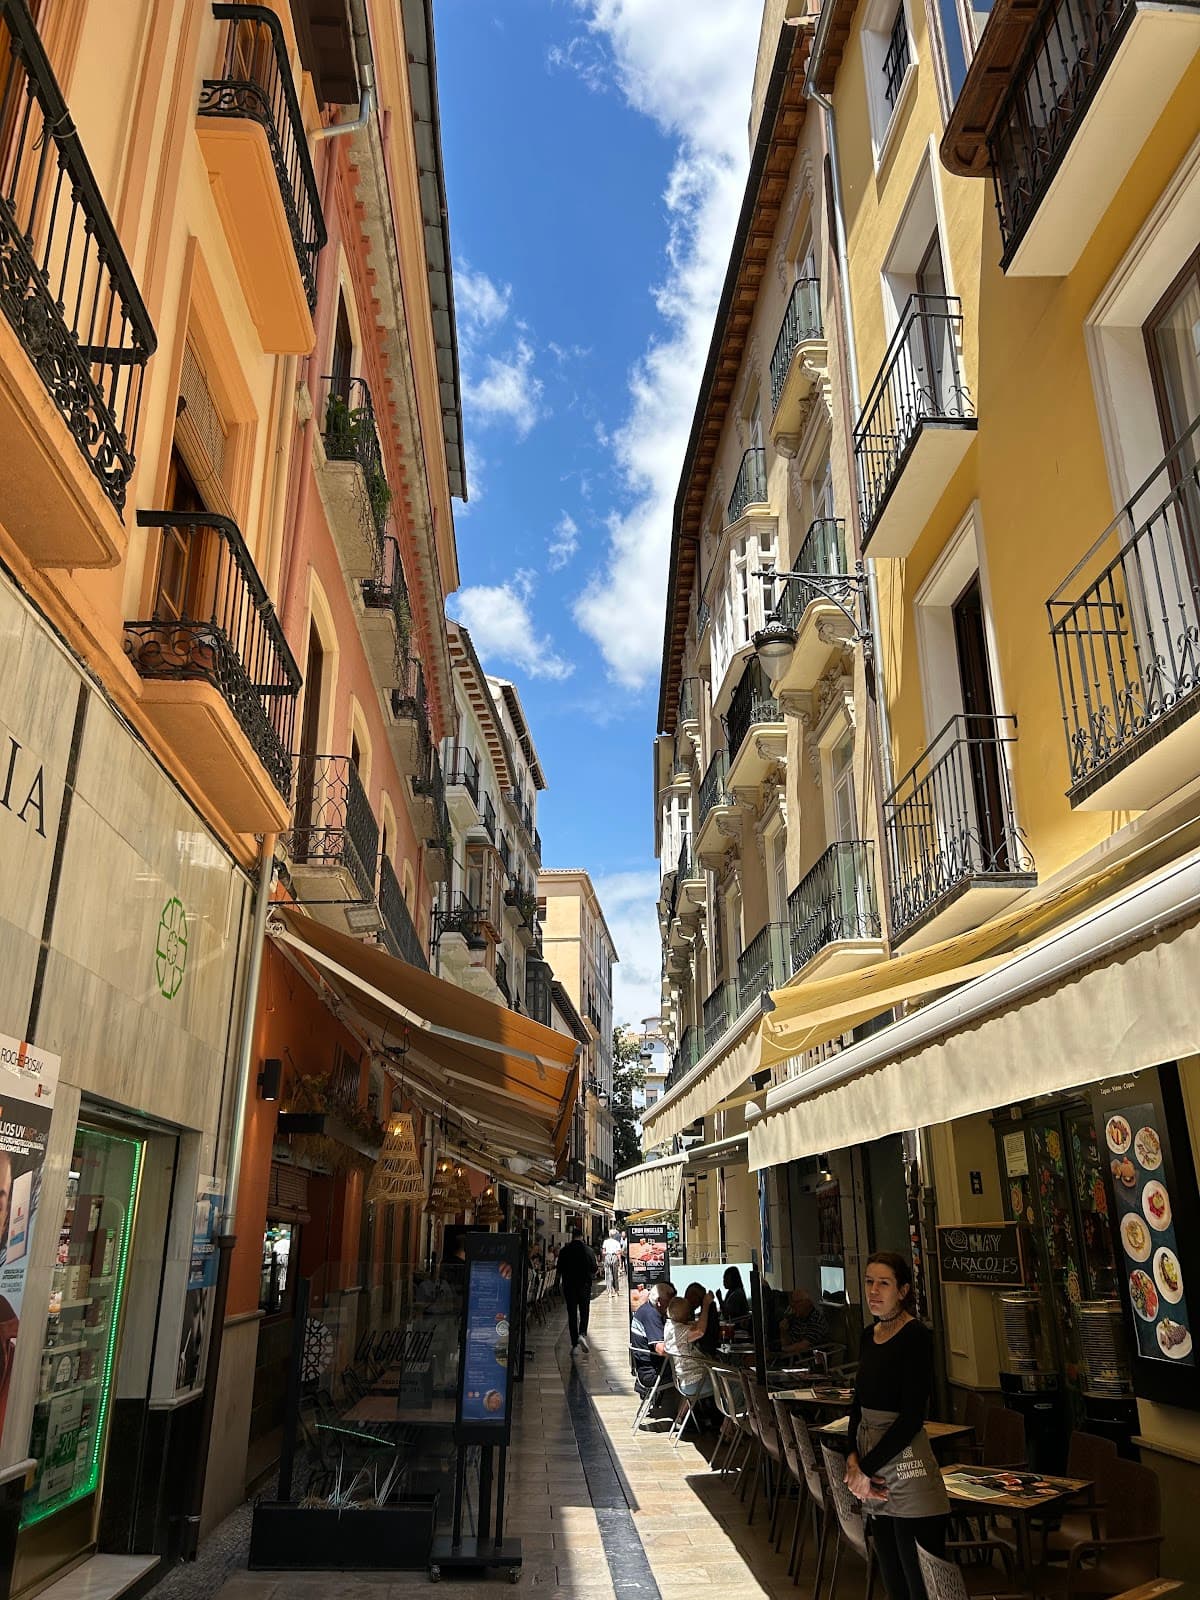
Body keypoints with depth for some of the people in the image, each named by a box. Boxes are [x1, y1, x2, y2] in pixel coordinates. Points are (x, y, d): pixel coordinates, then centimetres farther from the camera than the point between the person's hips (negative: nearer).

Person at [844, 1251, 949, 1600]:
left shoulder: (916, 1336, -11)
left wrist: (867, 1468, -11)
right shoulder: (869, 1335, 11)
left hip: (905, 1461, -7)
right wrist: (853, 1457, -1)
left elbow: (912, 1417, -15)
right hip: (869, 1456, 7)